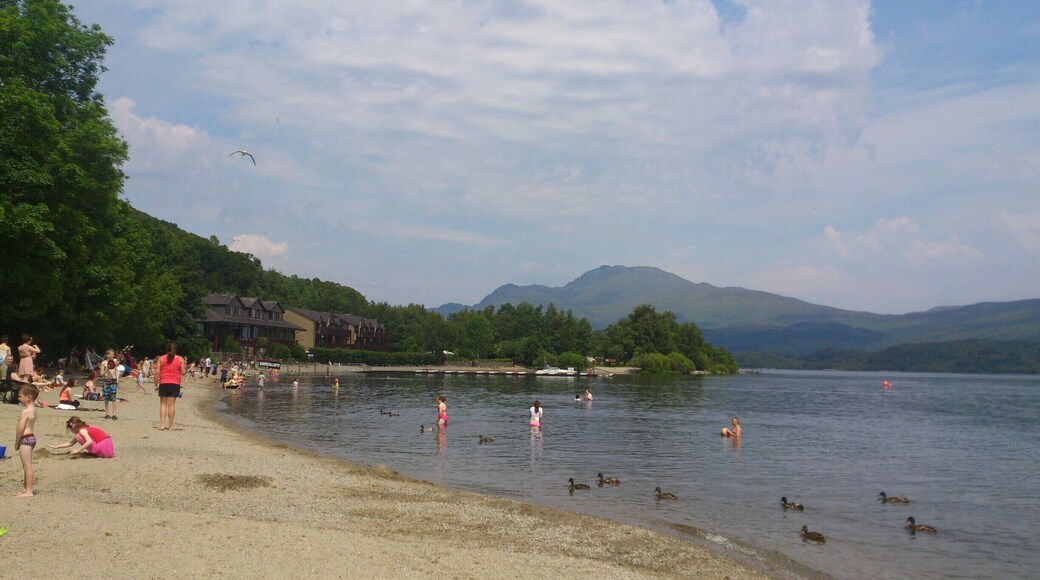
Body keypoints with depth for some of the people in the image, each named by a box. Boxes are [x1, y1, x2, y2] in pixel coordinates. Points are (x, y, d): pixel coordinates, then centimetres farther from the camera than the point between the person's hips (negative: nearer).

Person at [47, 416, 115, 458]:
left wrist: (78, 450, -18)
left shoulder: (82, 431, -6)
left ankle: (92, 452, -1)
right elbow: (71, 443, 28)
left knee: (79, 437, -7)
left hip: (104, 450, -9)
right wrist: (56, 447, 29)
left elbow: (89, 442, -25)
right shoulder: (85, 429, 22)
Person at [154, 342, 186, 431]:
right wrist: (186, 368, 17)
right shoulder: (180, 359, 1)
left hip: (163, 383, 0)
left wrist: (156, 383, 4)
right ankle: (170, 426, 3)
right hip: (175, 383, 0)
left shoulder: (161, 359, 3)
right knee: (171, 405, 2)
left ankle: (162, 425, -3)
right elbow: (183, 372, -2)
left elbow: (157, 372, -3)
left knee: (163, 404, 6)